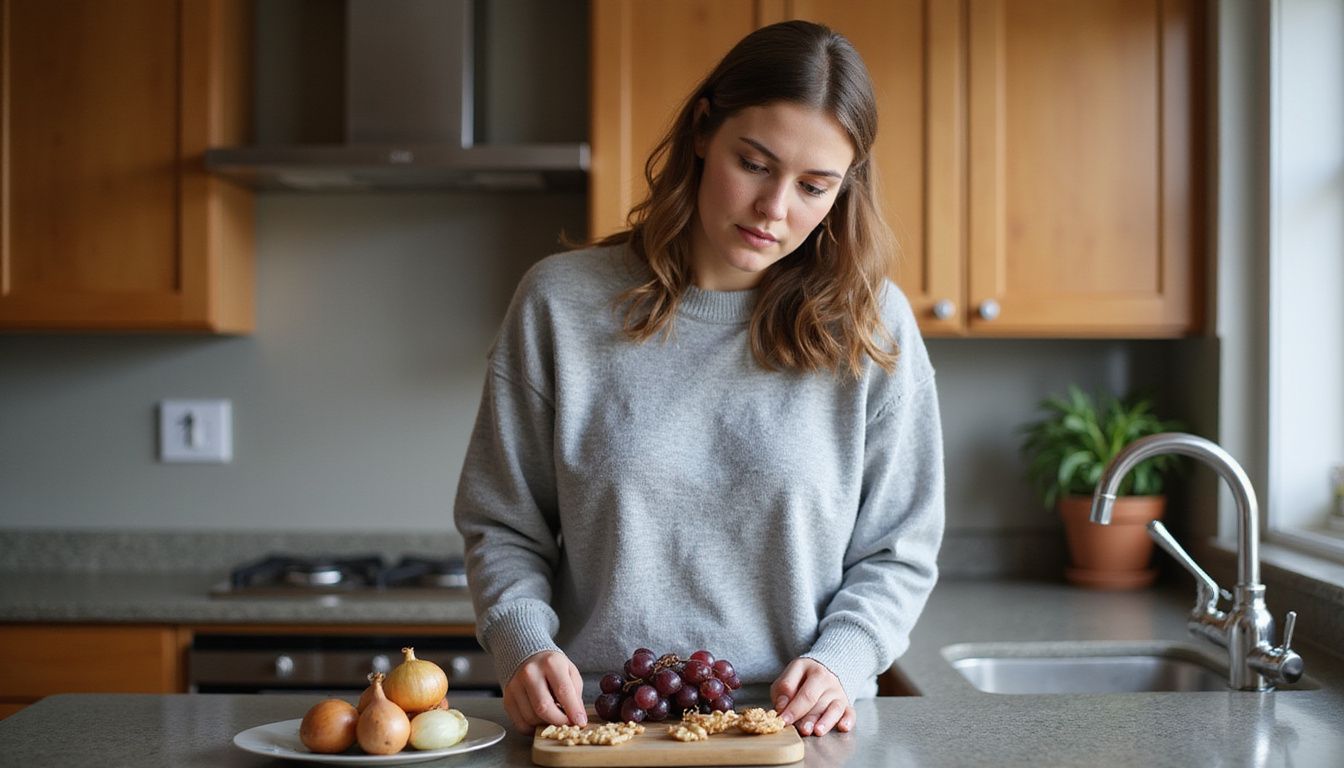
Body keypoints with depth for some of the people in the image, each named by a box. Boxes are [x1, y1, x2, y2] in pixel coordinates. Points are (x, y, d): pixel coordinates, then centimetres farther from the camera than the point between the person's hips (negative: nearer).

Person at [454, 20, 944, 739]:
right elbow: (502, 525, 8)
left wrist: (838, 662, -10)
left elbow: (896, 552, 7)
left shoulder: (873, 327, 2)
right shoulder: (561, 301, 2)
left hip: (795, 734, 0)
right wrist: (524, 645, -9)